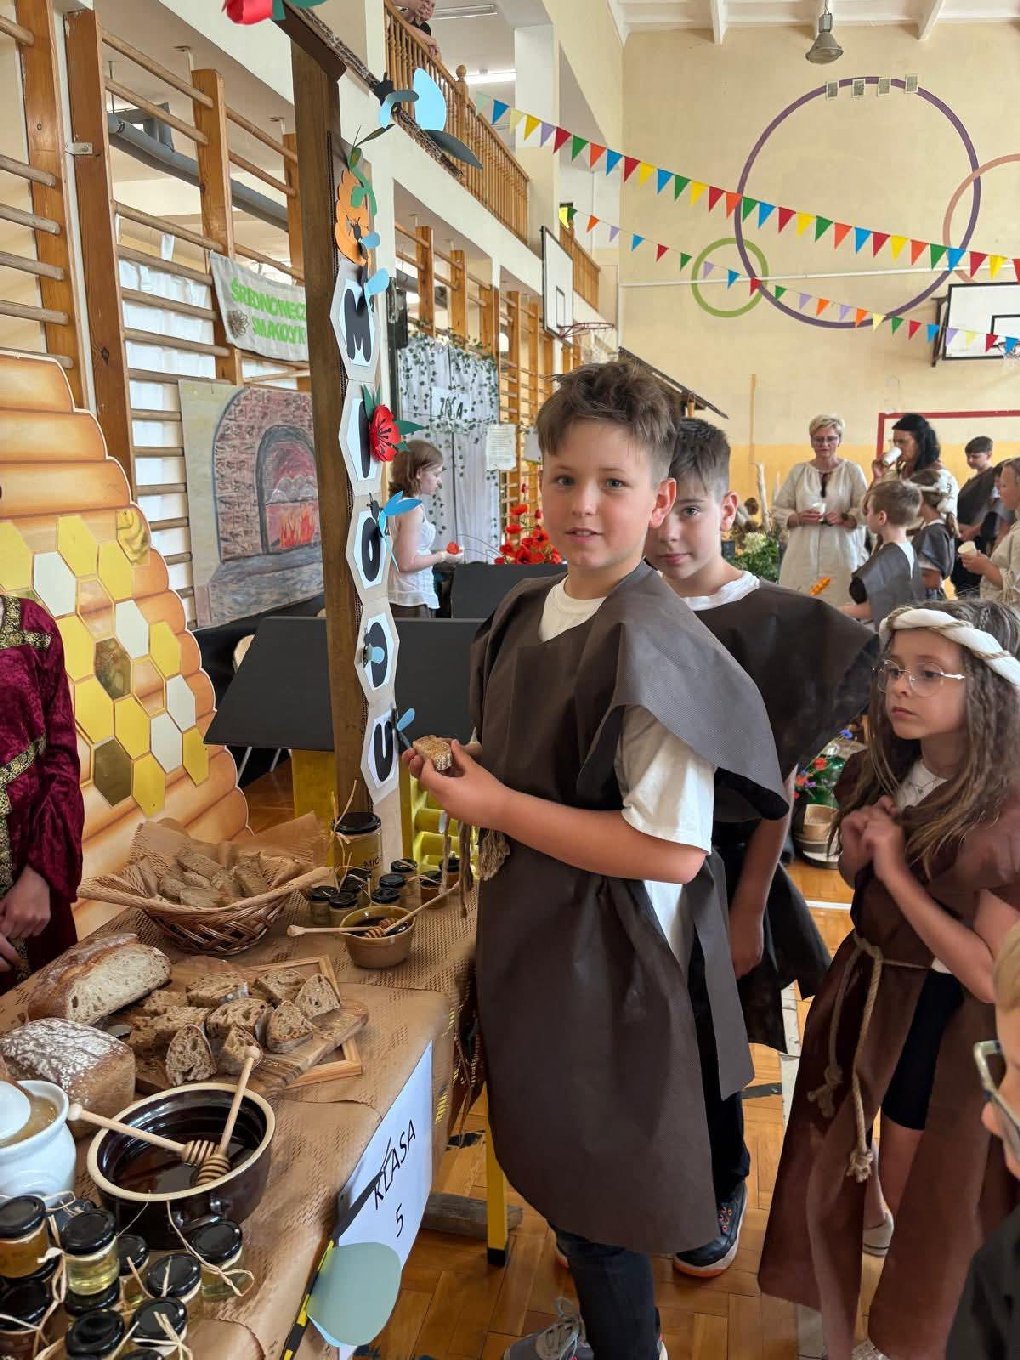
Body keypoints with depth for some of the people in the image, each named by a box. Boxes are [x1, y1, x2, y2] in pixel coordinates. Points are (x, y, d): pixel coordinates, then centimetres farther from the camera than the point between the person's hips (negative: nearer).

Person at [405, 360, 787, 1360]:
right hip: (527, 930, 8)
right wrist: (462, 775, -1)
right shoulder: (525, 611, 2)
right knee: (550, 1164, 27)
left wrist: (498, 808, -22)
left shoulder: (652, 640, -23)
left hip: (603, 952, -8)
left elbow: (672, 850, -27)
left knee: (593, 1194, 14)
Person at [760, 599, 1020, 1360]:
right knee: (873, 1175, 24)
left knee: (926, 1197, 16)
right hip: (872, 990, 6)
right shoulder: (886, 774, -4)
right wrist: (856, 851, -11)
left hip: (947, 1019, -6)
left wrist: (895, 870, -26)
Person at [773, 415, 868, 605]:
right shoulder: (798, 471, 8)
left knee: (838, 607, -7)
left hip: (840, 556, -1)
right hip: (803, 556, 1)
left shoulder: (852, 471, 4)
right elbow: (778, 509, 10)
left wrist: (844, 518, -17)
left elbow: (865, 510, 2)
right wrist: (798, 518, -9)